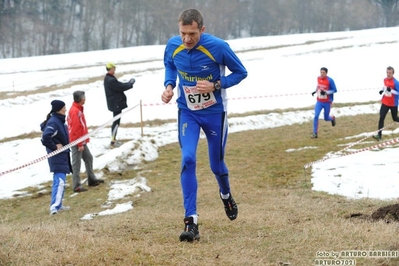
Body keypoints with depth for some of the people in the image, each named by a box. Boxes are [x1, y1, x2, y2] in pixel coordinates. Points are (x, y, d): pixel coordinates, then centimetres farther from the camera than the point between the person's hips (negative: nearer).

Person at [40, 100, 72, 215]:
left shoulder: (59, 120, 9)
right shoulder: (53, 122, -21)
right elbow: (45, 137, -31)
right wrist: (55, 146, -18)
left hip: (63, 155, 10)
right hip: (57, 156, -10)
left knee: (60, 180, 16)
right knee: (60, 180, -17)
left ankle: (58, 205, 25)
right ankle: (54, 206, -23)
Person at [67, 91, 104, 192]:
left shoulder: (78, 109, 13)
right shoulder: (75, 111, -19)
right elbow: (76, 129, -22)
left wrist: (84, 141, 19)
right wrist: (80, 144, -20)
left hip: (81, 141, 10)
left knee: (88, 158, 18)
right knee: (76, 163, -7)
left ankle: (92, 179, 29)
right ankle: (77, 186, -5)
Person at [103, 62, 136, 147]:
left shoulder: (108, 78, 11)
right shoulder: (111, 80, -23)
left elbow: (119, 85, 14)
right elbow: (121, 87, -20)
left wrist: (128, 83, 3)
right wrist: (130, 84, -6)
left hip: (115, 103, 11)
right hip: (116, 104, -11)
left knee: (116, 121, 17)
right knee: (116, 122, -6)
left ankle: (113, 139, 23)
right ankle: (113, 141, -4)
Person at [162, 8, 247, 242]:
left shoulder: (218, 47, -22)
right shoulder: (173, 46, -12)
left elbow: (240, 72, -9)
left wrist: (216, 86, -24)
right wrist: (169, 85, -8)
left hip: (215, 113, -1)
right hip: (187, 112, 2)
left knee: (216, 164, 11)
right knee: (188, 159, -17)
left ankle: (226, 195, 48)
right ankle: (191, 221, -16)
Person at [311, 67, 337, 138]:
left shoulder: (330, 80, -17)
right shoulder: (318, 78, -1)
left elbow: (335, 90, -13)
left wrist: (326, 92, -27)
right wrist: (315, 91, 3)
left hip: (327, 102, -3)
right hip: (319, 102, 3)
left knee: (326, 118, 8)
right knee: (316, 116, -12)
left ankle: (332, 118, 47)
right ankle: (315, 133, -5)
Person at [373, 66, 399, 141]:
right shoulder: (385, 80, 0)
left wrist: (391, 90, -34)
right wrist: (382, 90, 2)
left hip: (393, 104, -4)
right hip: (385, 103, 4)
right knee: (381, 118, -8)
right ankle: (379, 135, -8)